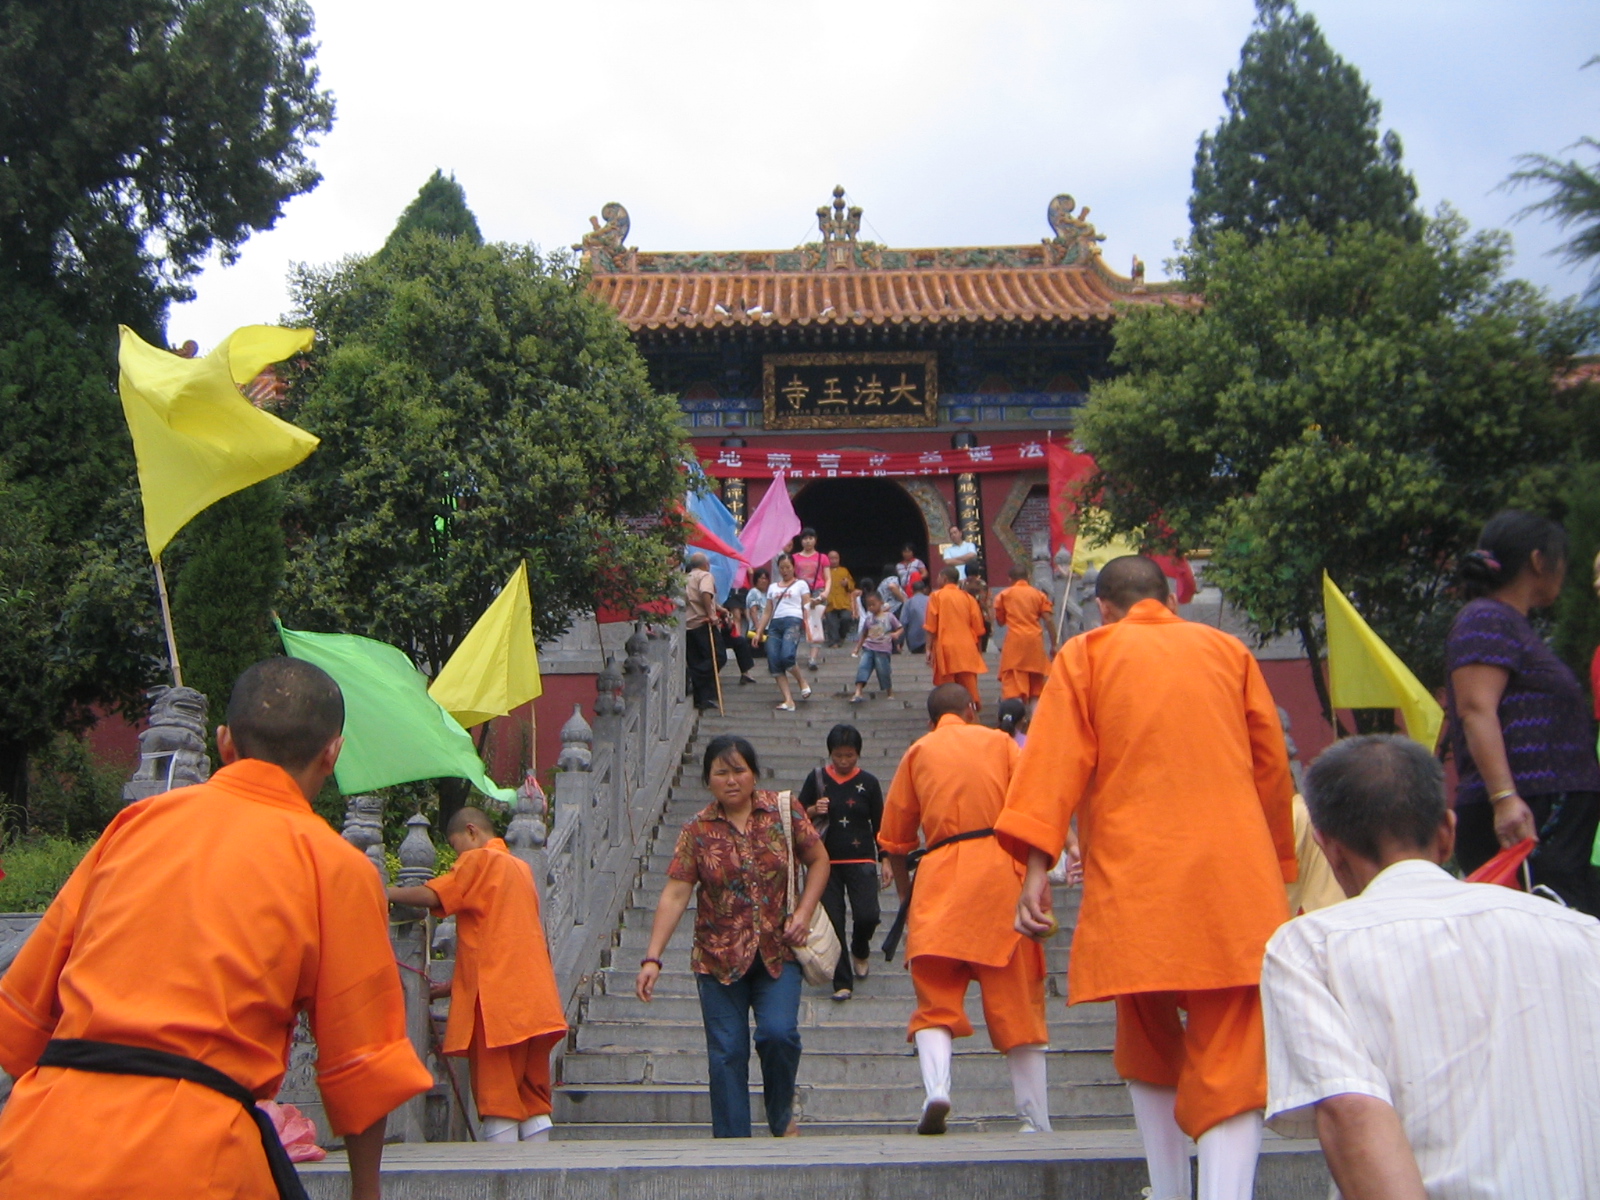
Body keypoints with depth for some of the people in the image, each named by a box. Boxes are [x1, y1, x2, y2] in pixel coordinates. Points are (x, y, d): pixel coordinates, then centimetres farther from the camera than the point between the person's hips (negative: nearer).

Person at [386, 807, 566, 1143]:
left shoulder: (478, 860, -2)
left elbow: (431, 895, -16)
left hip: (496, 997, -8)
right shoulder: (521, 867, 23)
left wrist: (389, 894, 1)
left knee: (497, 1093, -5)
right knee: (533, 1096, 8)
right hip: (534, 999, 8)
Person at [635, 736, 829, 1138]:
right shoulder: (698, 830, -2)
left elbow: (818, 861, 9)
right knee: (726, 1053, 0)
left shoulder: (784, 811, 0)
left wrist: (803, 912, -6)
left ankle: (782, 1115, 12)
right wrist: (652, 958, -15)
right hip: (720, 957, 1)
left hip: (778, 951, 0)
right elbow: (674, 895, -7)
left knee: (778, 1033, -16)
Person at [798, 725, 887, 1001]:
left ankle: (860, 951, 21)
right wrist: (813, 810, -12)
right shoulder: (817, 779, 3)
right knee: (833, 921, -3)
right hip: (827, 862, 1)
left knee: (868, 916, -14)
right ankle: (842, 982, 9)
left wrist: (885, 860, 3)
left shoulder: (868, 782, 3)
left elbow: (879, 824, 8)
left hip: (861, 860, -1)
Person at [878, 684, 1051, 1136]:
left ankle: (936, 1087, -20)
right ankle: (1037, 1122, 9)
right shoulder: (999, 741, 14)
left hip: (940, 878, 0)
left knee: (935, 999, 5)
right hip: (1003, 868, 0)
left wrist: (906, 897, 27)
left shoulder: (918, 752, 17)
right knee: (1017, 1003, 6)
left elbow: (894, 840, 17)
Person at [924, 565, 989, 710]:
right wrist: (977, 651, 17)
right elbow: (978, 628, 8)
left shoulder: (937, 596, 1)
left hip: (945, 649, -3)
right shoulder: (968, 597, 9)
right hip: (967, 649, 3)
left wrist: (929, 649, 1)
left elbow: (930, 627, -4)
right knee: (970, 692, 7)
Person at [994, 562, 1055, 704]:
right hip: (1035, 641, 2)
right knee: (1036, 687, 11)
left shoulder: (1004, 595, 8)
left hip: (1015, 641, -2)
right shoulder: (1039, 594, 10)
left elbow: (1000, 621, 15)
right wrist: (1053, 645, 3)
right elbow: (1048, 621, 1)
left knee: (1013, 686, -7)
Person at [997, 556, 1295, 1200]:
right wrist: (1277, 865, 27)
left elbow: (1056, 759, -4)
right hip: (1234, 878, 1)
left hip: (1135, 878, 0)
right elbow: (1272, 765, 17)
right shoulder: (1228, 650, 15)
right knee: (1232, 1053, -4)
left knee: (1149, 1043, 17)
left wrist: (1036, 864, -9)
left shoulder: (1086, 654, 9)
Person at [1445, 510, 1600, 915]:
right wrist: (1504, 797, -26)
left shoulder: (1512, 625, 26)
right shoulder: (1486, 621, -4)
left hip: (1555, 817, 10)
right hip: (1523, 820, -10)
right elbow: (1476, 711, -17)